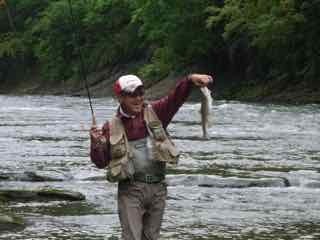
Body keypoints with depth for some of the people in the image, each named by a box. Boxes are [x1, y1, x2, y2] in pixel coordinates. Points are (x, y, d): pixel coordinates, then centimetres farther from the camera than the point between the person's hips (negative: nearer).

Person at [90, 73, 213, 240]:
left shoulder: (155, 112, 6)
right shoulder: (112, 127, 3)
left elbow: (175, 98, -10)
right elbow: (101, 162, 5)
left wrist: (190, 80, -28)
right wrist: (96, 143, -15)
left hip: (157, 187, 2)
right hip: (130, 190, -2)